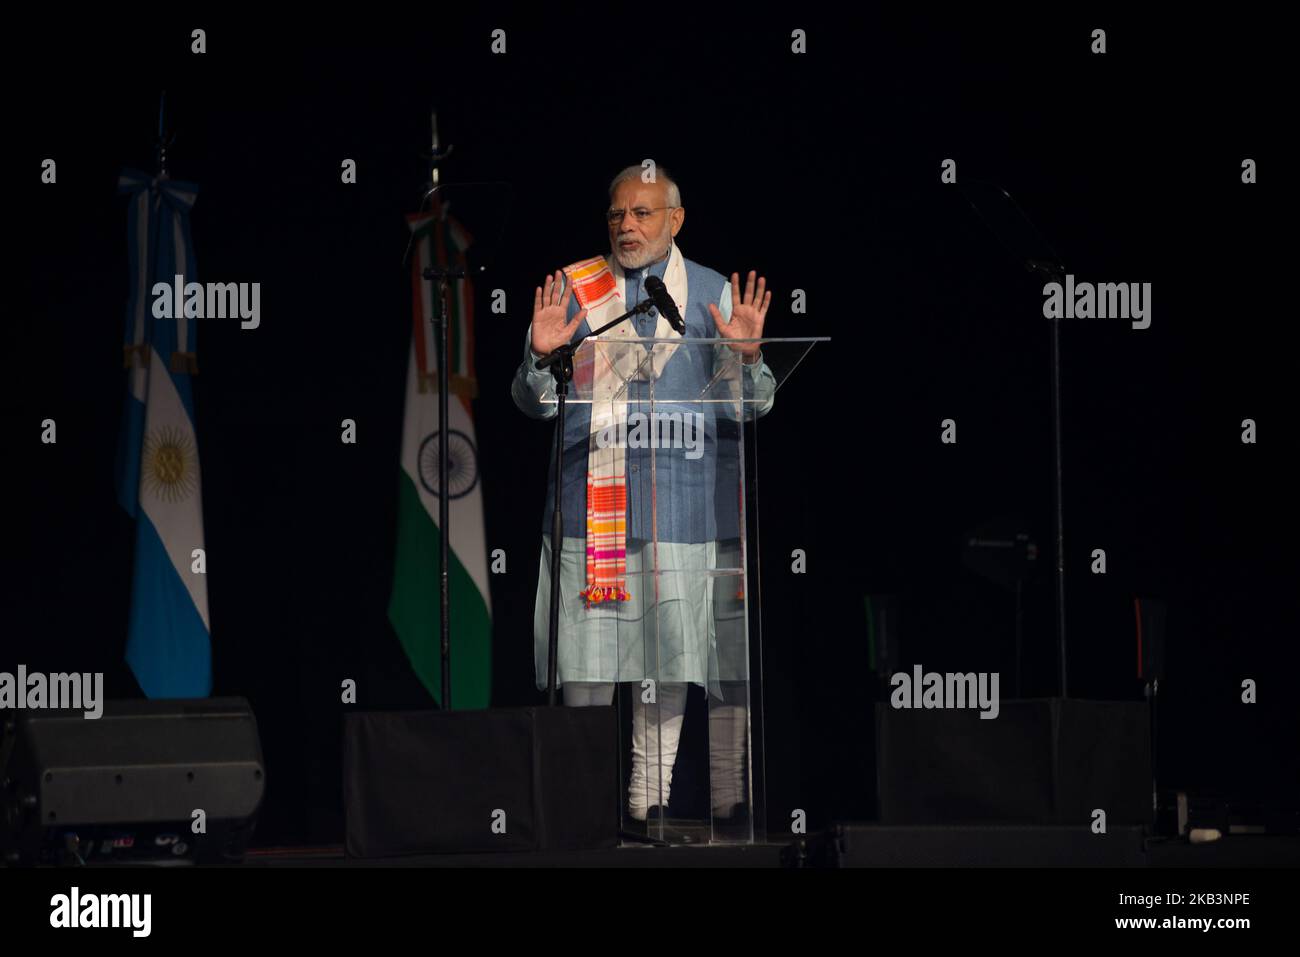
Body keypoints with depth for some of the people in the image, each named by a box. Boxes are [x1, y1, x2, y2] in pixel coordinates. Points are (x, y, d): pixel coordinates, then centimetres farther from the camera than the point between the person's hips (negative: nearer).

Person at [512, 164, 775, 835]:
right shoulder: (571, 289, 10)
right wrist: (541, 356, -12)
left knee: (669, 649, 0)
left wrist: (745, 355, -13)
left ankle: (650, 793, 7)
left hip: (680, 496, 0)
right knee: (584, 652, -3)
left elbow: (754, 404, 6)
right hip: (589, 495, 0)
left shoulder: (714, 294, 10)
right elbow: (535, 403, 8)